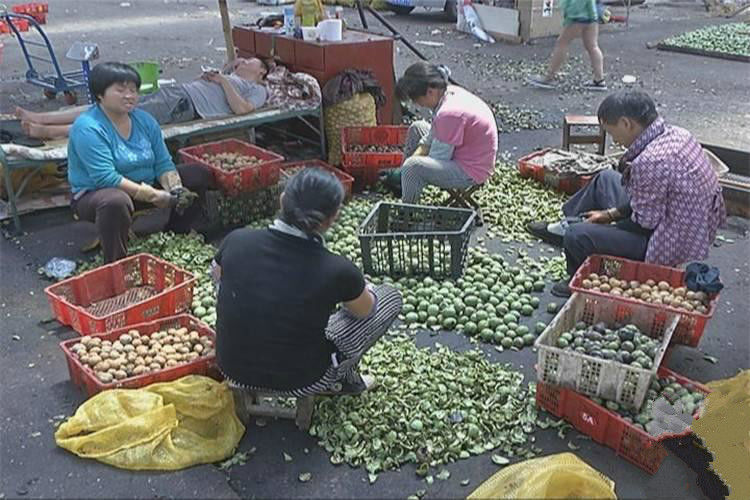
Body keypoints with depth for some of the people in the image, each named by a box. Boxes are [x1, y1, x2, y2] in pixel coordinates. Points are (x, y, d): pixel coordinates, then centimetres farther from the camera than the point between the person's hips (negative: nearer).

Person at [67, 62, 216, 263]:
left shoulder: (144, 120, 3)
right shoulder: (88, 128, -21)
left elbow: (163, 163, 1)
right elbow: (105, 178, -28)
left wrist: (174, 188, -20)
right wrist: (152, 195, -32)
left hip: (146, 185, 8)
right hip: (96, 193, -7)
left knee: (201, 175, 3)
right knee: (115, 201, -44)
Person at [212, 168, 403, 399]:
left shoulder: (237, 241, -15)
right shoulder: (337, 271, -24)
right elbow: (366, 310, -1)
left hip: (233, 371, 4)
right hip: (299, 383, -3)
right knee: (390, 296, 8)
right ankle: (342, 378, 17)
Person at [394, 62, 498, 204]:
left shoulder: (450, 113, -32)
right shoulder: (451, 92, -2)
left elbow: (438, 160, -24)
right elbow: (430, 139, 7)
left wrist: (410, 164, -11)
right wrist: (414, 157, -2)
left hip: (471, 173, -11)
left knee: (412, 167, -29)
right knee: (417, 127, 20)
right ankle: (402, 178, 30)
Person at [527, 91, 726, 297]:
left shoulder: (650, 162, -33)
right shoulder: (676, 134, -2)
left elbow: (646, 222, -22)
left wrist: (612, 217, -3)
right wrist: (611, 213, 9)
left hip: (671, 246, -10)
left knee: (577, 236, -14)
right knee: (605, 178, 20)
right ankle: (564, 227, 35)